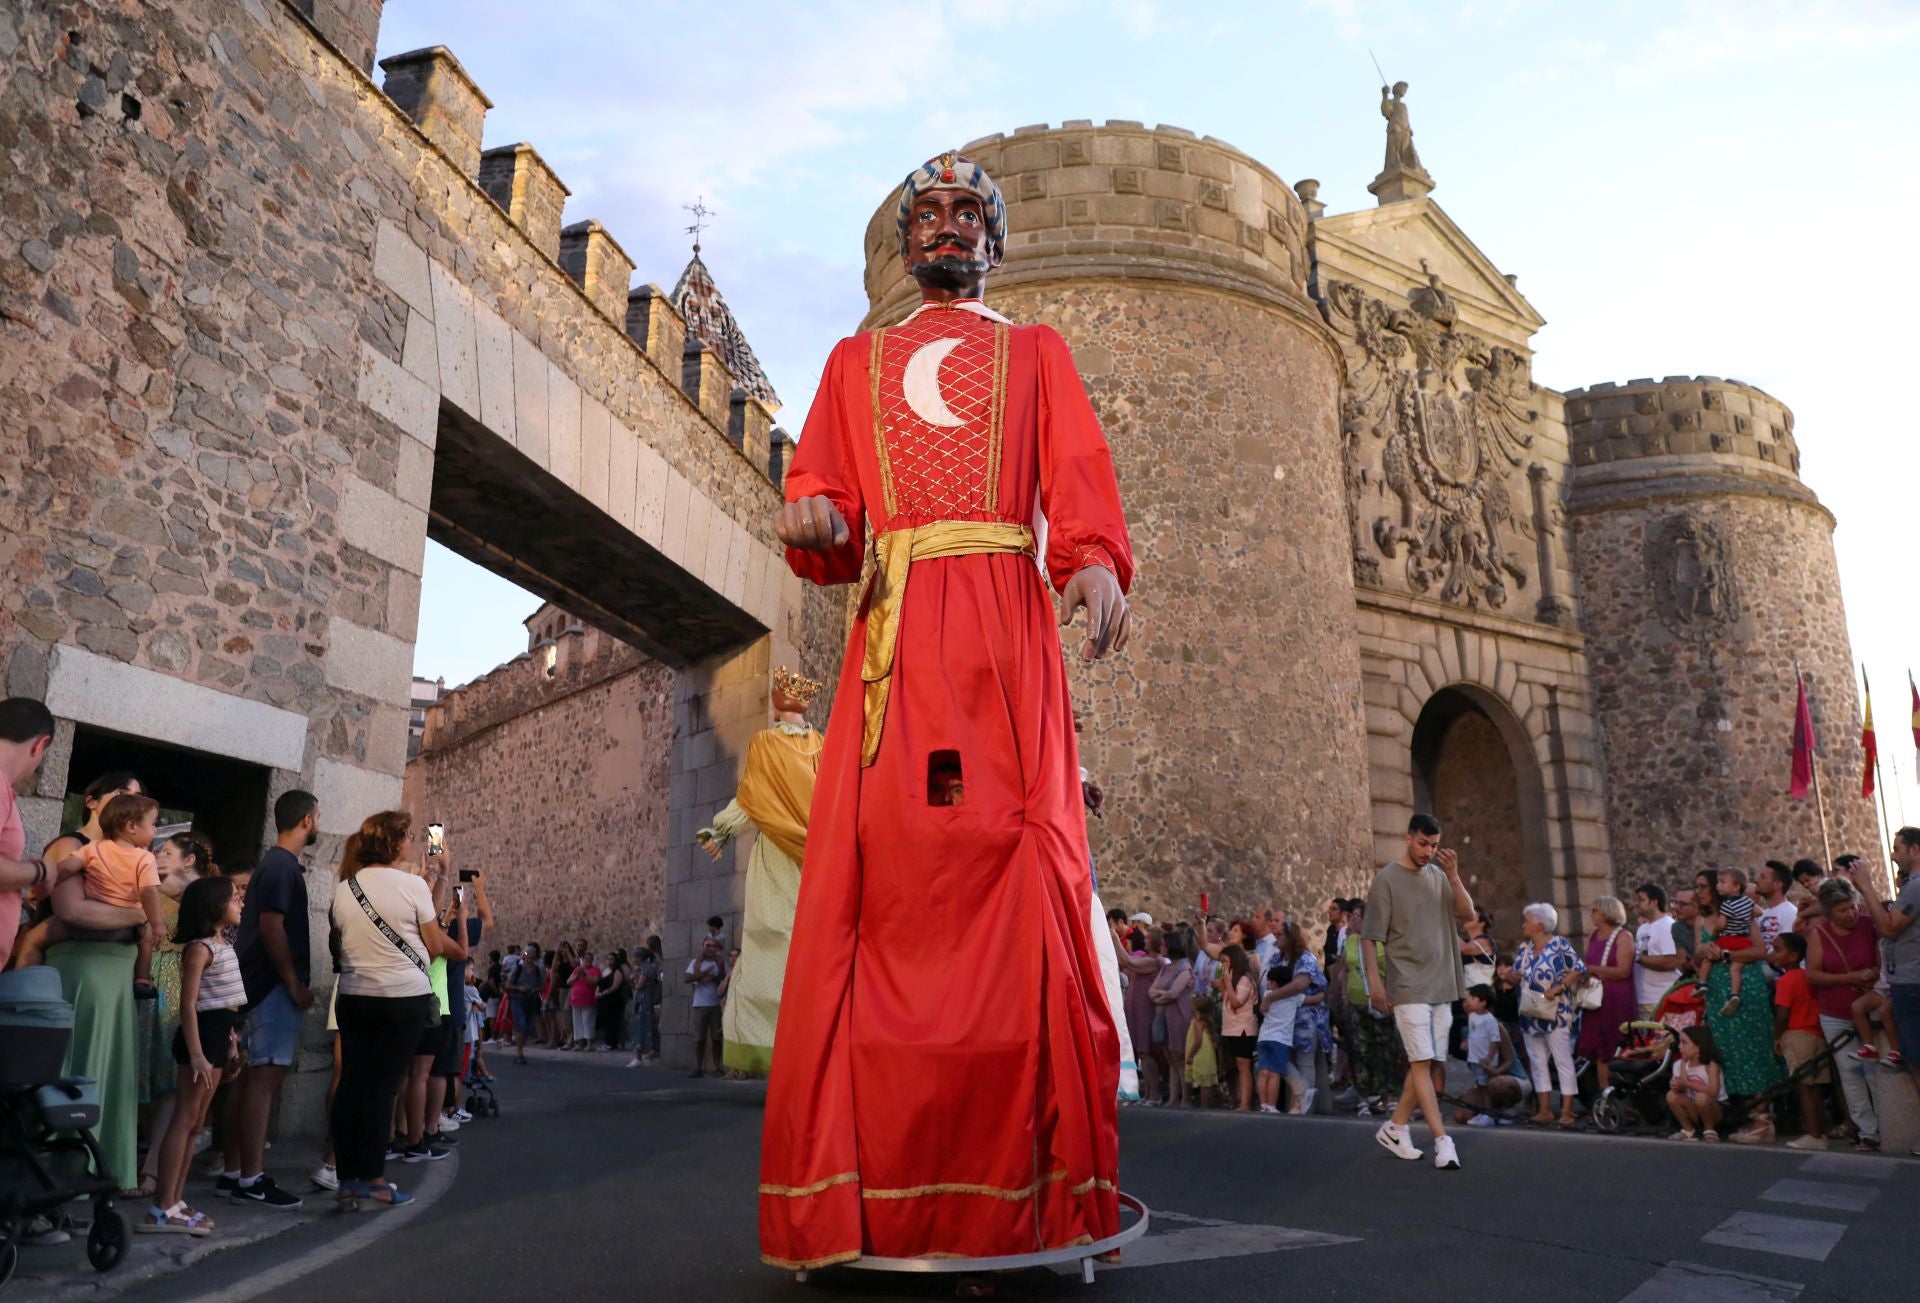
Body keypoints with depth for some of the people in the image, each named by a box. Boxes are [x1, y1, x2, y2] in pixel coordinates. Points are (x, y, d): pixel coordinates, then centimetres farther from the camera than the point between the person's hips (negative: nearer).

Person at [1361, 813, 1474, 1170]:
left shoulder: (1438, 876, 10)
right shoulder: (1387, 879, -6)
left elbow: (1467, 914, 2)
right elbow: (1369, 937, -6)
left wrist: (1453, 874, -9)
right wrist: (1376, 983, -12)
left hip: (1441, 986, 6)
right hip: (1409, 987, -6)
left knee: (1433, 1063, 9)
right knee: (1422, 1062, -9)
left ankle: (1395, 1127, 20)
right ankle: (1442, 1140, -7)